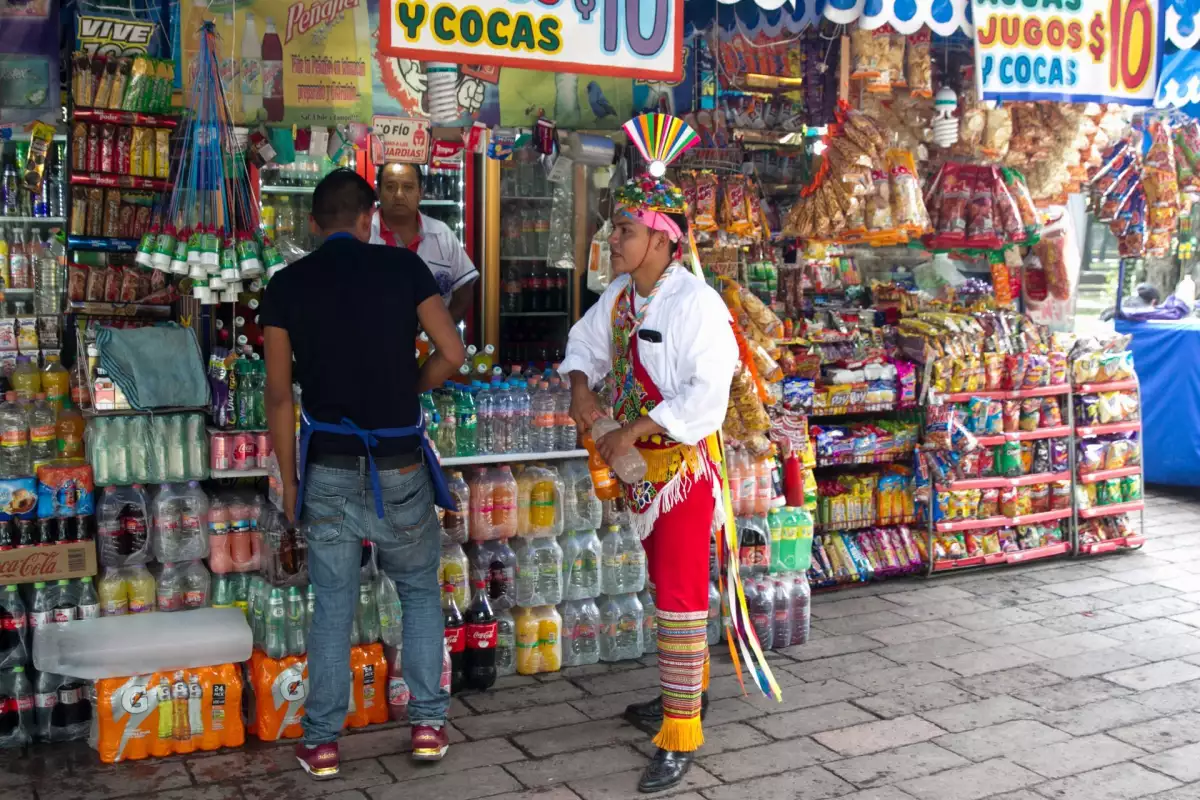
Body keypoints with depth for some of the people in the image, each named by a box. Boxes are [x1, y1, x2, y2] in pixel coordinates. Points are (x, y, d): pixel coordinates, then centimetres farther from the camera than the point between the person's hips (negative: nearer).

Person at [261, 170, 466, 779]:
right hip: (400, 469, -1)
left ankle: (321, 742, 17)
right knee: (420, 591, 18)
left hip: (329, 471, 1)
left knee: (332, 606, 12)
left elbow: (279, 394, 0)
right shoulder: (401, 266, -3)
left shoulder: (286, 284, 0)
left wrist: (289, 478, 9)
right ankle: (428, 723, 18)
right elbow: (452, 355, -4)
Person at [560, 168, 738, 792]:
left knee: (680, 595, -5)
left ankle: (681, 733, 4)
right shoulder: (619, 295, 4)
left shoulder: (694, 302, -21)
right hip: (641, 460, 9)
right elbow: (586, 342, 20)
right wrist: (580, 389, -1)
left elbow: (708, 391, -27)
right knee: (664, 582, 21)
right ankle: (686, 689, 40)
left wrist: (635, 429, -27)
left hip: (685, 459, -8)